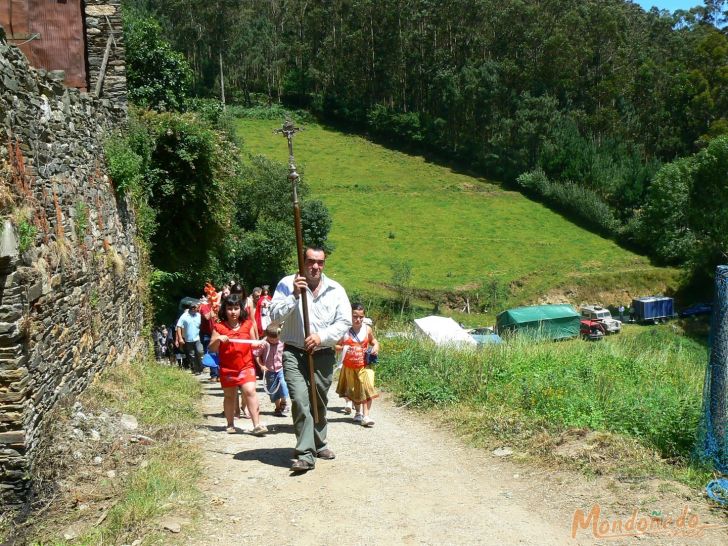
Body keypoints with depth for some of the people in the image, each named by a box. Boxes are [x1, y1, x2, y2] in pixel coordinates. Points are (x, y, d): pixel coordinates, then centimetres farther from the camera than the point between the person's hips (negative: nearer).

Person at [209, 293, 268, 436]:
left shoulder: (247, 324, 5)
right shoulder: (219, 327, -1)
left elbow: (252, 343, 17)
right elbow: (212, 349, -1)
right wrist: (218, 340, -20)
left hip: (246, 365, 0)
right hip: (227, 368, 0)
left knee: (250, 391, -15)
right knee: (229, 396, 12)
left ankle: (257, 425, -14)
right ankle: (230, 425, 28)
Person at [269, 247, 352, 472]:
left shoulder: (335, 289, 3)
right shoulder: (287, 284, -3)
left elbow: (345, 321, 0)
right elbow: (275, 316, -9)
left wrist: (321, 336, -14)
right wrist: (294, 296, -21)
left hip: (323, 354, 3)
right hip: (294, 353, -3)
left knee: (319, 402, 15)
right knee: (300, 399, -17)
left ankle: (319, 444, 36)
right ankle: (305, 454, -13)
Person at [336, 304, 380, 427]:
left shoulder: (367, 329, -3)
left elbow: (373, 340, 16)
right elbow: (336, 345, -4)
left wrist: (376, 346, -4)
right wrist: (343, 348, -23)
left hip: (364, 366, 0)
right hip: (349, 366, 0)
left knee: (367, 388, -16)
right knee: (353, 391, 16)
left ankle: (366, 416, -12)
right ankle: (358, 412, 38)